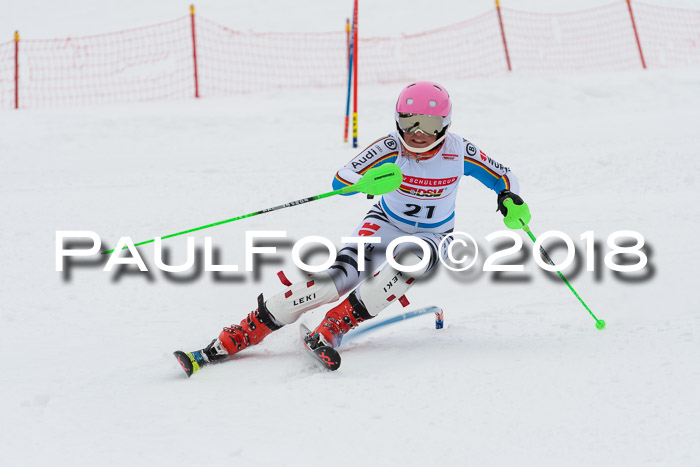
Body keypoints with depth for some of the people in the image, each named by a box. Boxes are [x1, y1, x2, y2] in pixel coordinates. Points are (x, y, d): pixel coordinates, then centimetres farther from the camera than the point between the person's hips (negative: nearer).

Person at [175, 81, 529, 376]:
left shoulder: (460, 152, -17)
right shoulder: (391, 147, -19)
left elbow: (504, 177, -2)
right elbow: (341, 181, -26)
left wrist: (509, 197, -25)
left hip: (433, 237, 1)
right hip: (385, 224, -1)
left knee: (408, 260, -37)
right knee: (341, 277, -26)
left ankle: (330, 330, -32)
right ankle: (229, 342, -29)